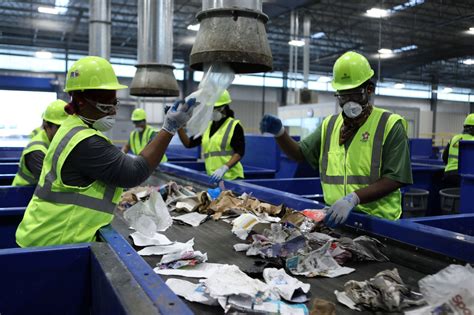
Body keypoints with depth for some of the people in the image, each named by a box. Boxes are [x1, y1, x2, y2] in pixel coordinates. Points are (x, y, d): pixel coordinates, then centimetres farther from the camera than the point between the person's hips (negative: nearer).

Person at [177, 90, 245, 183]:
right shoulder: (207, 127, 13)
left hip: (231, 177, -6)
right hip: (213, 177, 6)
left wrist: (224, 168, -26)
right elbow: (188, 143, 12)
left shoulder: (234, 126, -6)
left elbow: (239, 153, -12)